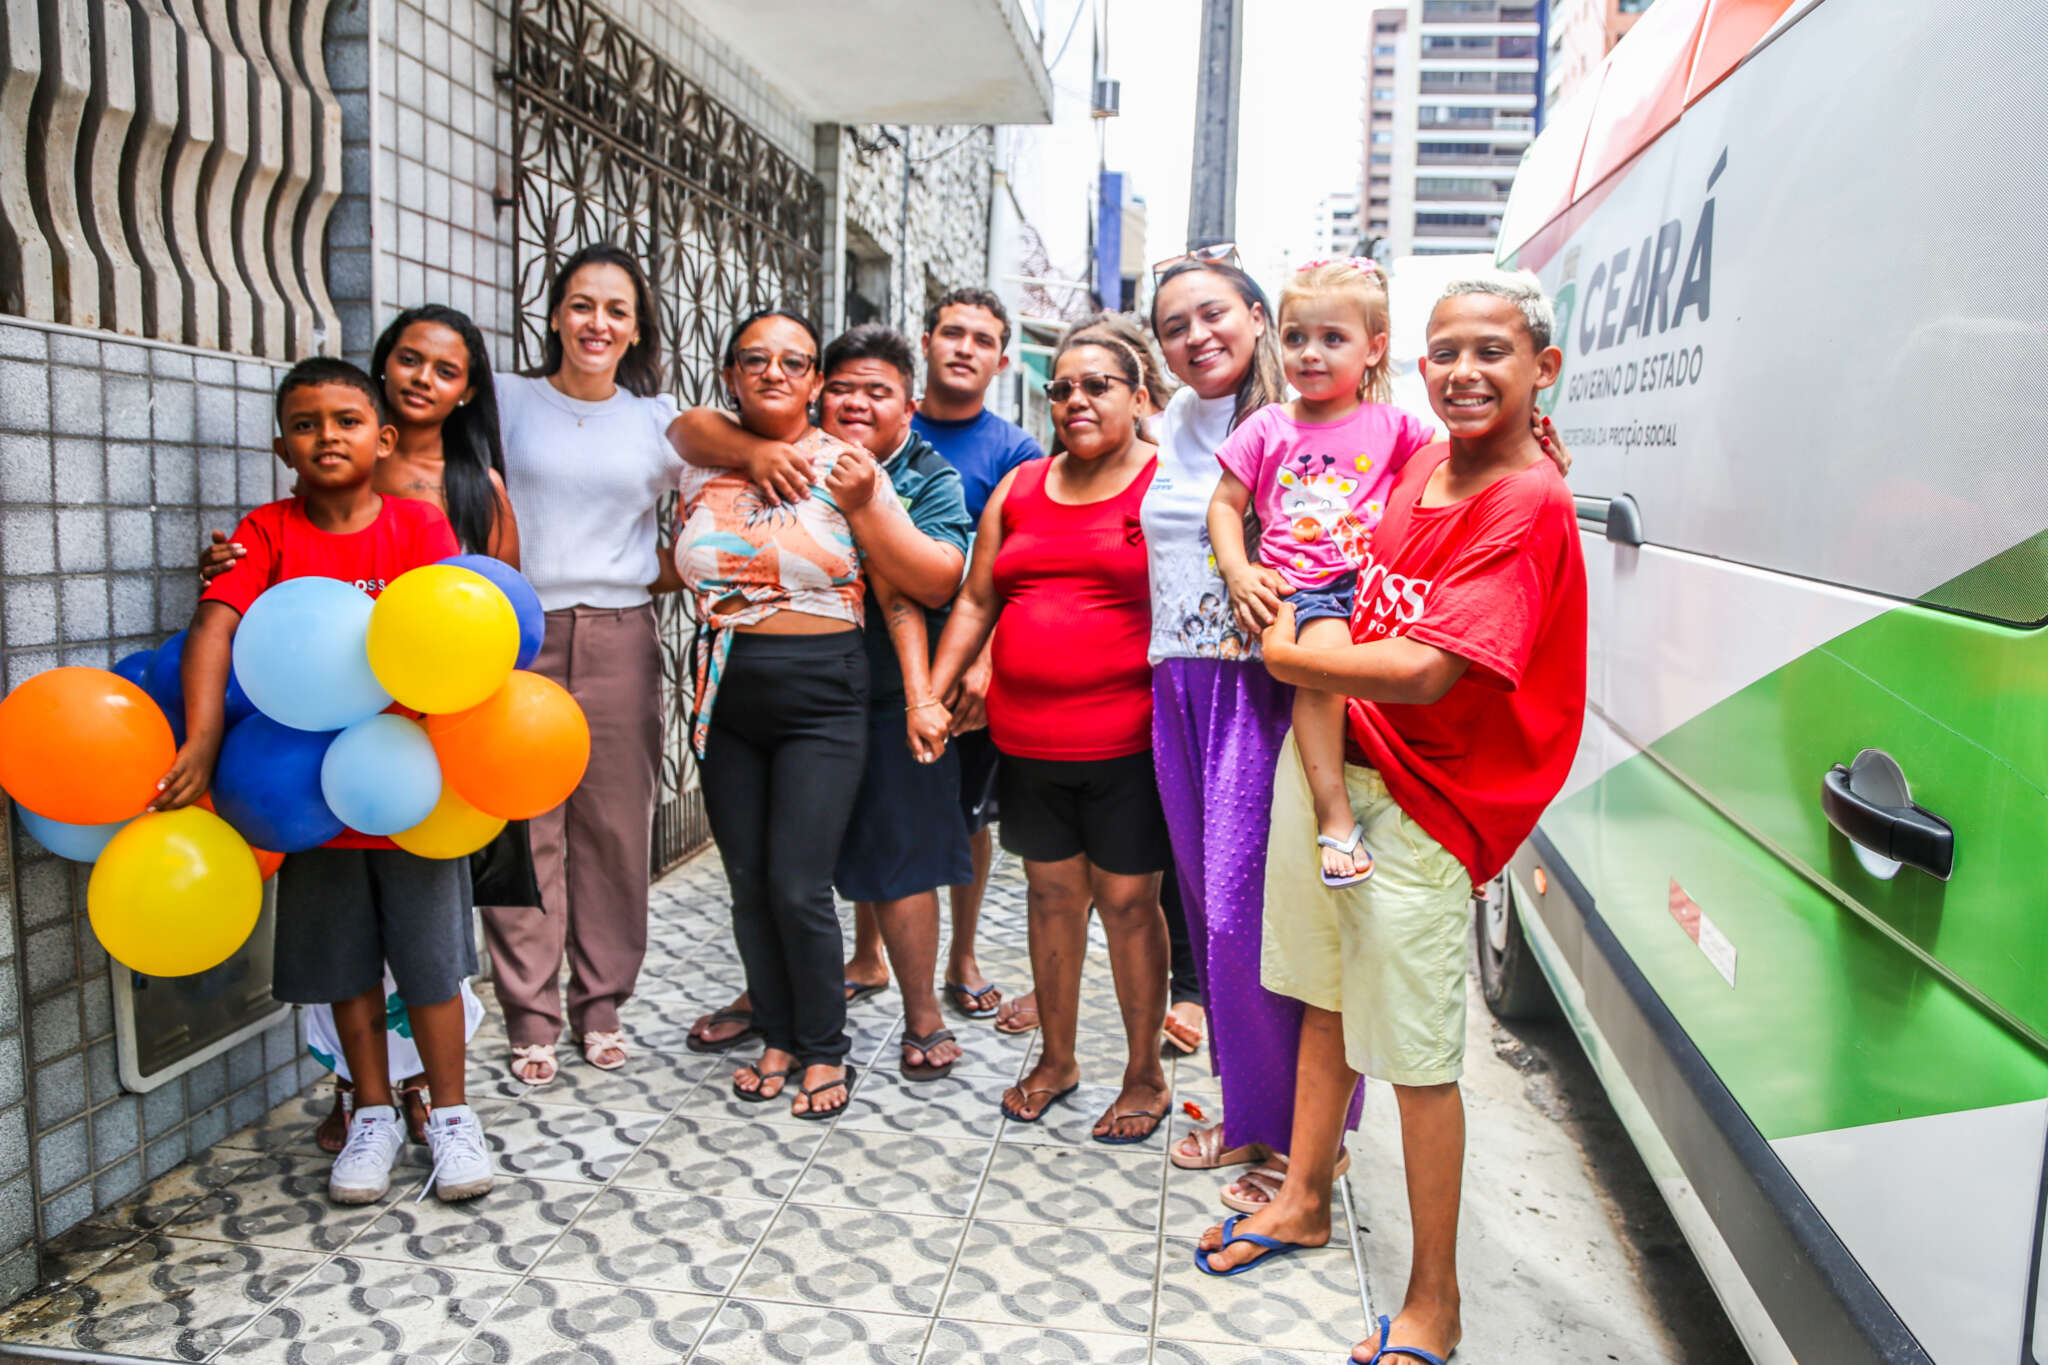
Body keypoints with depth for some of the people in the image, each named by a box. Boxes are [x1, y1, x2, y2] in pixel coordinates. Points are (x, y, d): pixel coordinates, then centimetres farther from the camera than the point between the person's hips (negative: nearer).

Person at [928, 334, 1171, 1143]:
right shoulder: (1020, 489, 12)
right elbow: (976, 601, 15)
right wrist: (932, 693, 7)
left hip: (1127, 742, -4)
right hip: (1027, 740, 5)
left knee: (1128, 899, 3)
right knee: (1051, 892, 14)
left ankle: (1145, 1073, 21)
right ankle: (1056, 1058, 32)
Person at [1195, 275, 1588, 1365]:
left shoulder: (1529, 503, -17)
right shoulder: (1418, 465, 6)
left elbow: (1426, 670, -24)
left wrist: (1287, 656, -11)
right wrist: (1266, 598, 6)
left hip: (1424, 799, -7)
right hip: (1324, 758, 7)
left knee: (1417, 1055, 3)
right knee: (1326, 999, 20)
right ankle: (1304, 1198, 41)